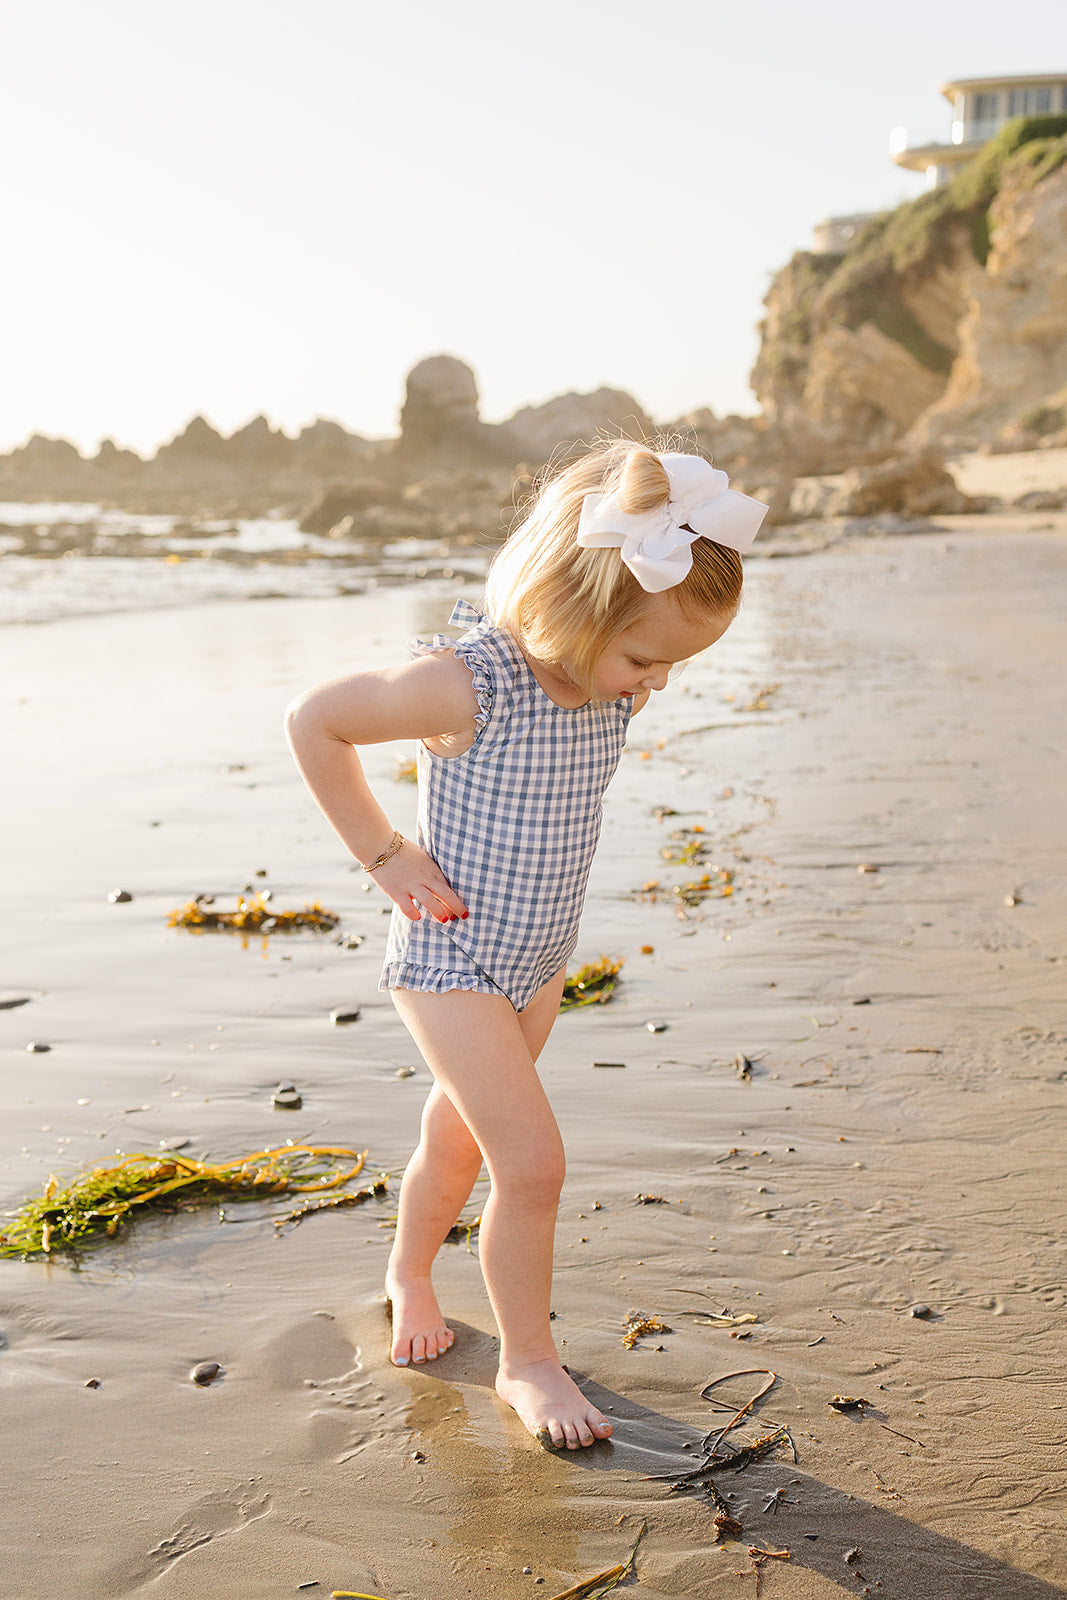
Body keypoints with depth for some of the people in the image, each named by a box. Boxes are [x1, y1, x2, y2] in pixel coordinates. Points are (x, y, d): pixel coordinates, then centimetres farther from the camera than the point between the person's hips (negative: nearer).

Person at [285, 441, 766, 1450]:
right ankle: (527, 1360, 12)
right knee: (533, 1161, -9)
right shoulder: (471, 681, -29)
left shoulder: (617, 683, -7)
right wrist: (383, 854, -15)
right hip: (447, 958, -7)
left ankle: (410, 1270, 49)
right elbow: (312, 721, -18)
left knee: (461, 1138, 23)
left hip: (539, 958, 7)